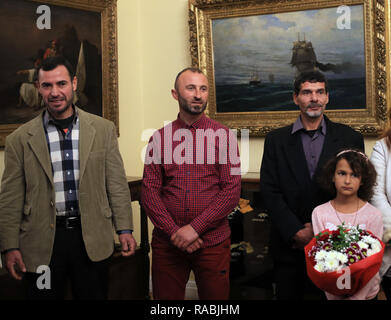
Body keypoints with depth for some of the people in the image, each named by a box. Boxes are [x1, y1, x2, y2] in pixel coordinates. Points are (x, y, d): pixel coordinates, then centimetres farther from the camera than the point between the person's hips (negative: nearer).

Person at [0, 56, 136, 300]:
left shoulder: (103, 129, 3)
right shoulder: (20, 139, 0)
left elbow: (117, 183, 4)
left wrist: (125, 229, 1)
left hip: (93, 239, 1)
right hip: (42, 242, -1)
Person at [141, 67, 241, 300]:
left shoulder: (223, 136, 2)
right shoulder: (160, 138, 5)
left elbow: (232, 191, -5)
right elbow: (149, 190, 1)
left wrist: (195, 228, -13)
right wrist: (174, 231, -11)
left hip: (213, 242, -1)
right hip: (166, 243, 1)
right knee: (166, 297, 9)